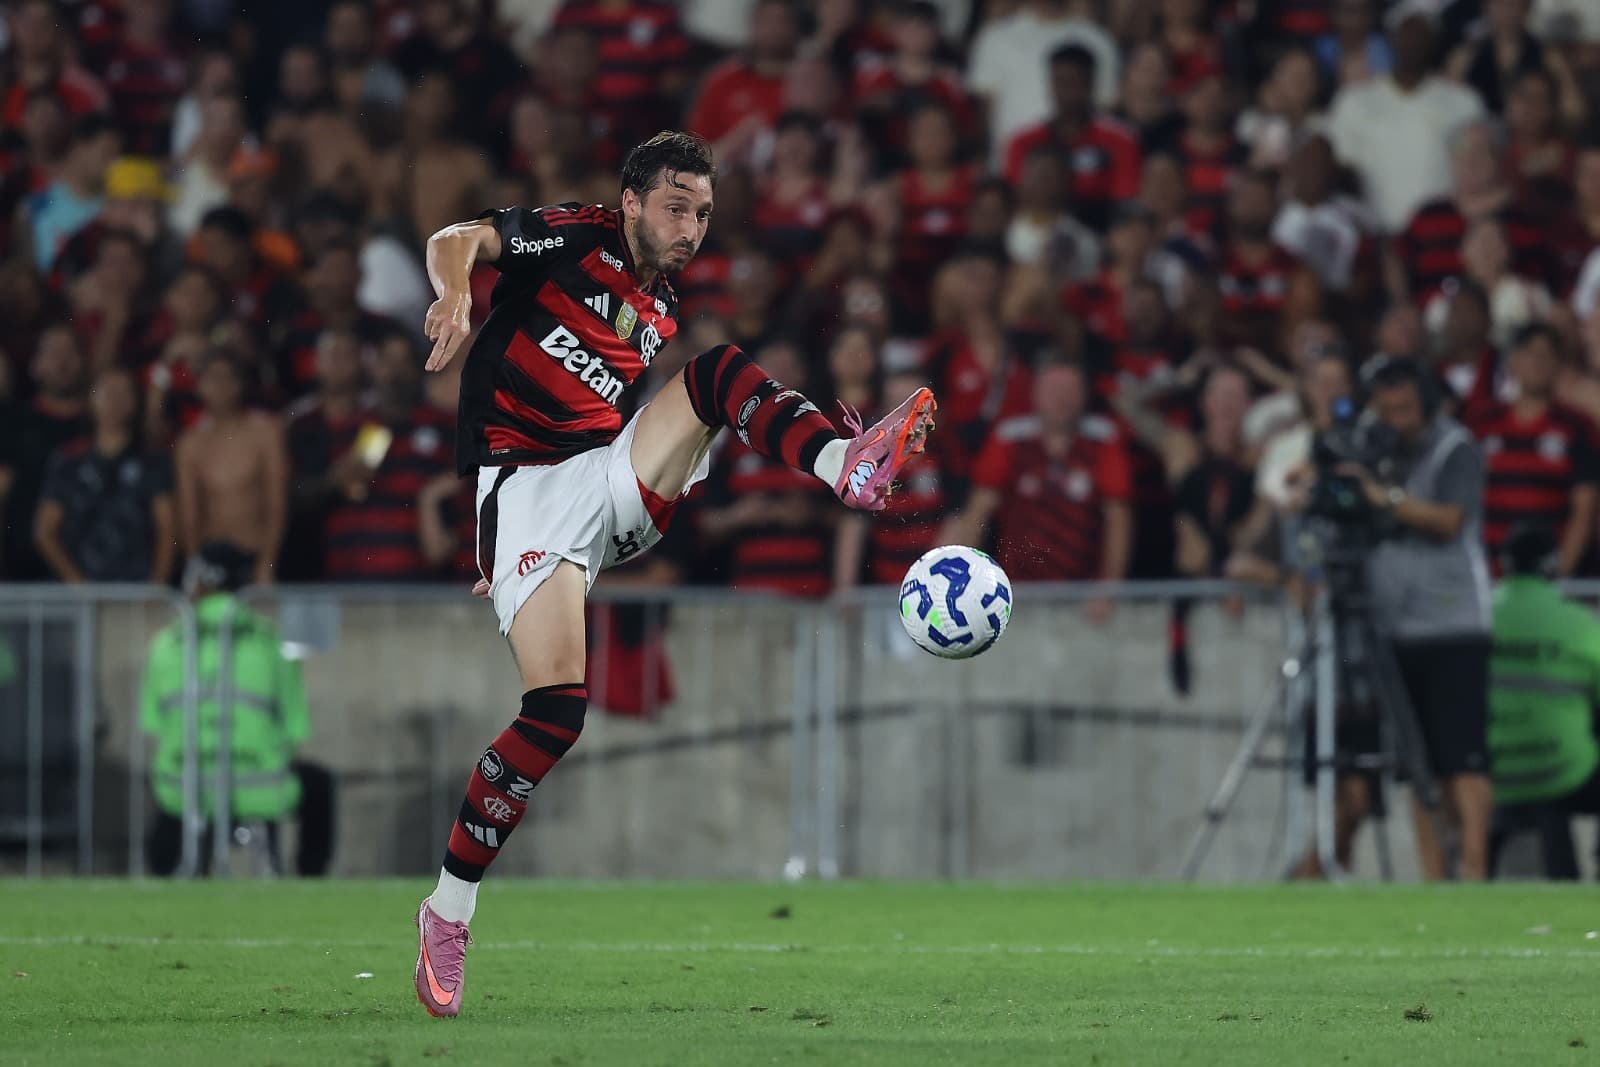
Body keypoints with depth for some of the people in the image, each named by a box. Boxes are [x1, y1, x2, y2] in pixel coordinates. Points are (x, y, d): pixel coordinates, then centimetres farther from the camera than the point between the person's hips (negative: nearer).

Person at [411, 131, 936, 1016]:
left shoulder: (661, 314, 22)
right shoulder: (575, 240, 3)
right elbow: (457, 239, -12)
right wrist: (454, 293, -36)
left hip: (616, 482, 6)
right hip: (523, 482, -6)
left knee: (719, 370, -18)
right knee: (557, 709, -21)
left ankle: (848, 469, -47)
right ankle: (447, 914, -10)